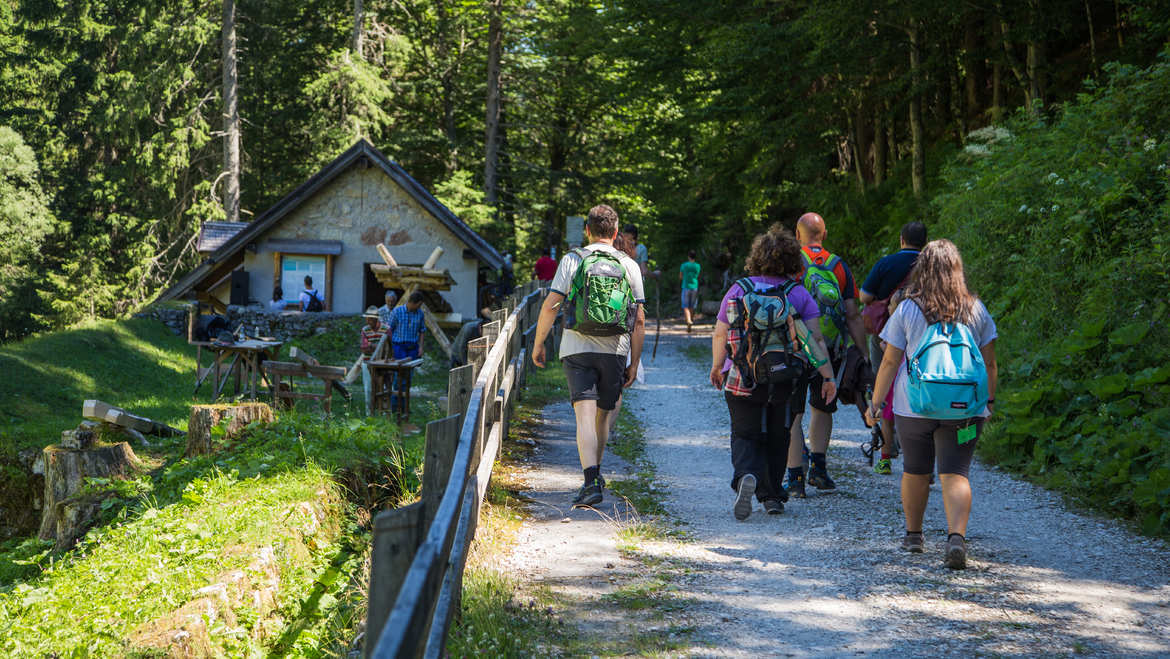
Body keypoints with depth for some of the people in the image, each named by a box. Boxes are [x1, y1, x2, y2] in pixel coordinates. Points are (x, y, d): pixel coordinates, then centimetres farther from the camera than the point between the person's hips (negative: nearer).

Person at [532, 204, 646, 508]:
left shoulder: (572, 260, 0)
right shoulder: (629, 266, 5)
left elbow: (550, 306, -5)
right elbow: (639, 320, 3)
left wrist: (538, 344, 6)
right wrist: (634, 363, 9)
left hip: (577, 349, -2)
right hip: (615, 350, 2)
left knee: (585, 417, -9)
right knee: (603, 415, 18)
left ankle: (592, 482, -23)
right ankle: (594, 474, 33)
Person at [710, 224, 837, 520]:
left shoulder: (738, 290, -2)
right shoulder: (799, 294, -5)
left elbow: (719, 334, 2)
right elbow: (816, 339, -9)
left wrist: (717, 366, 18)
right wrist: (828, 377, -3)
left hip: (743, 381, 0)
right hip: (786, 382, 0)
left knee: (745, 435, 9)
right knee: (778, 437, 17)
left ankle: (746, 475, -20)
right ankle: (772, 496, 20)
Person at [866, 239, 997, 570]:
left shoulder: (907, 310, -2)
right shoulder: (976, 310, 1)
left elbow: (889, 361, -1)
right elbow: (989, 362, 6)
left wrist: (876, 402, 8)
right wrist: (989, 399, 18)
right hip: (963, 407, 0)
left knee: (915, 470, 17)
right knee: (955, 473, -3)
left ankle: (913, 534, 30)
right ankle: (957, 537, -22)